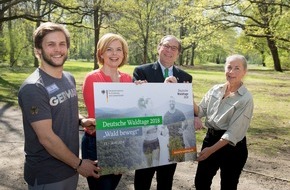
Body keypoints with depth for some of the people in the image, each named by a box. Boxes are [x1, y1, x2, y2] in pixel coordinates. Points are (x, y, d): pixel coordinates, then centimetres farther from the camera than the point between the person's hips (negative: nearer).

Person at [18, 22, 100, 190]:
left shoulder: (69, 78, 3)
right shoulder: (33, 88, -21)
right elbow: (47, 138, -23)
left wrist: (82, 120, -4)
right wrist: (78, 163, -15)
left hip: (70, 168, 7)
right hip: (46, 176, -7)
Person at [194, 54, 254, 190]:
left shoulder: (245, 99, -16)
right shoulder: (215, 89, 0)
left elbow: (234, 132, -18)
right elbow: (201, 111, 4)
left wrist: (211, 150, -19)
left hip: (232, 146, -5)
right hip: (210, 138, 5)